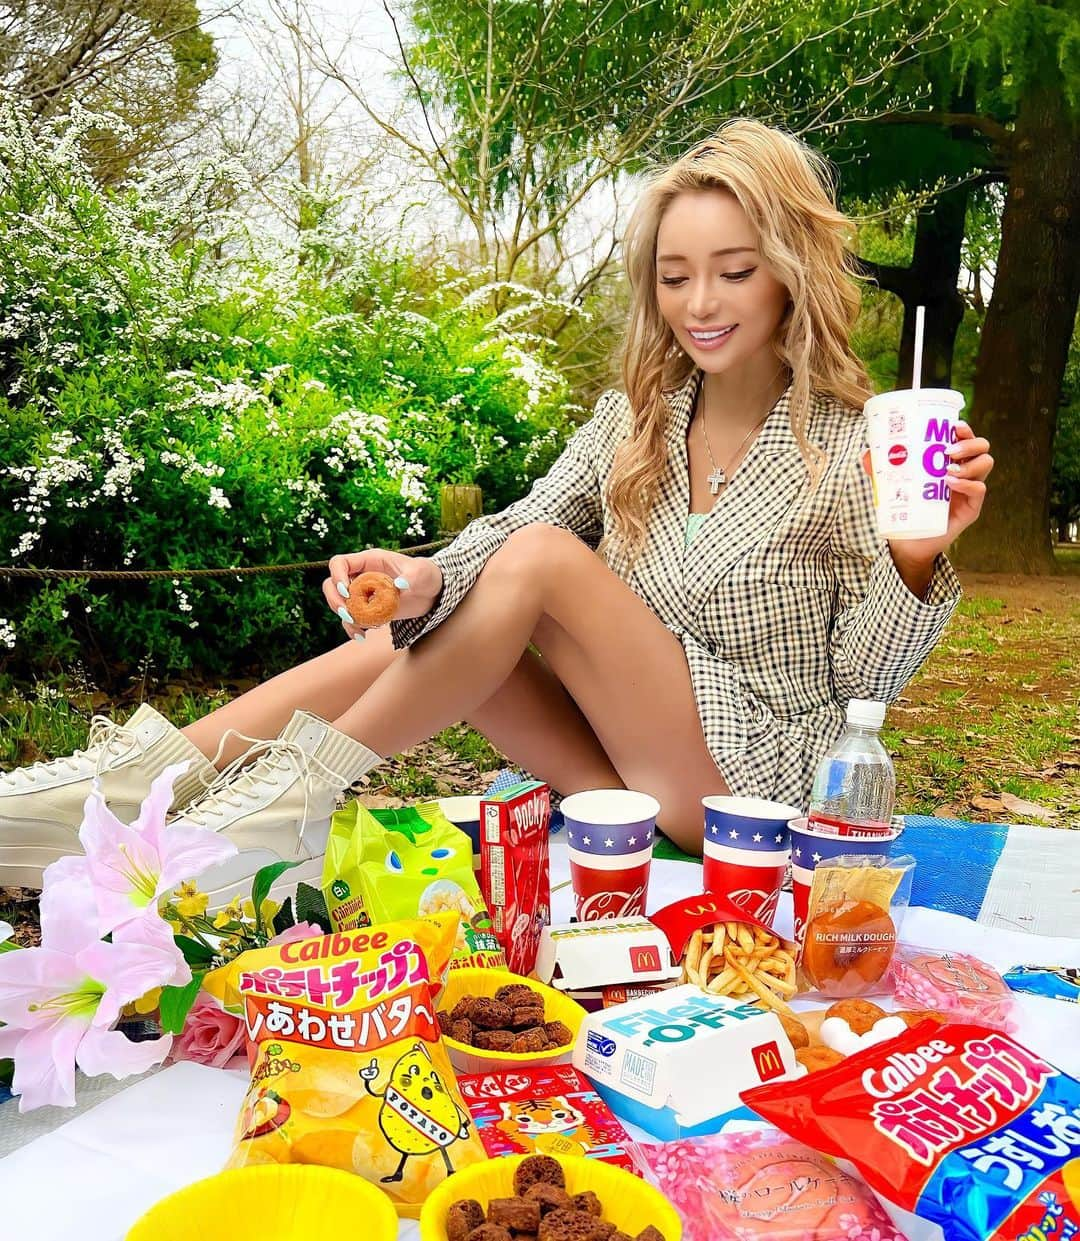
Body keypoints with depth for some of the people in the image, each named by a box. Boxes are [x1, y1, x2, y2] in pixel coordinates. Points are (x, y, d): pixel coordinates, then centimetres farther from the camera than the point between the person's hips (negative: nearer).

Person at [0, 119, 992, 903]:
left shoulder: (852, 444, -7)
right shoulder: (639, 415, 7)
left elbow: (865, 676, -7)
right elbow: (513, 521, -6)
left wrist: (915, 560, -27)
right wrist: (427, 581, -27)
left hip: (761, 780, -4)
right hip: (630, 764, 5)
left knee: (542, 565, -25)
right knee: (415, 634, -19)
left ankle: (304, 785, -18)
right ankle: (147, 771, -19)